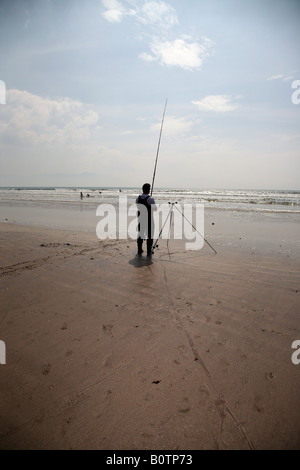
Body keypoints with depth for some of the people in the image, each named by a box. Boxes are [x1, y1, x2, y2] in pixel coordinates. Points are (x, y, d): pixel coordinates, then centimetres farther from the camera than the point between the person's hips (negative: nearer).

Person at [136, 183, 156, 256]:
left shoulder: (137, 199, -2)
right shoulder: (150, 199, -18)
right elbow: (155, 209, -5)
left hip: (140, 219, 5)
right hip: (149, 219, -5)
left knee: (140, 234, 16)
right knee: (149, 235, 6)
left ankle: (139, 250, 23)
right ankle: (149, 251, 10)